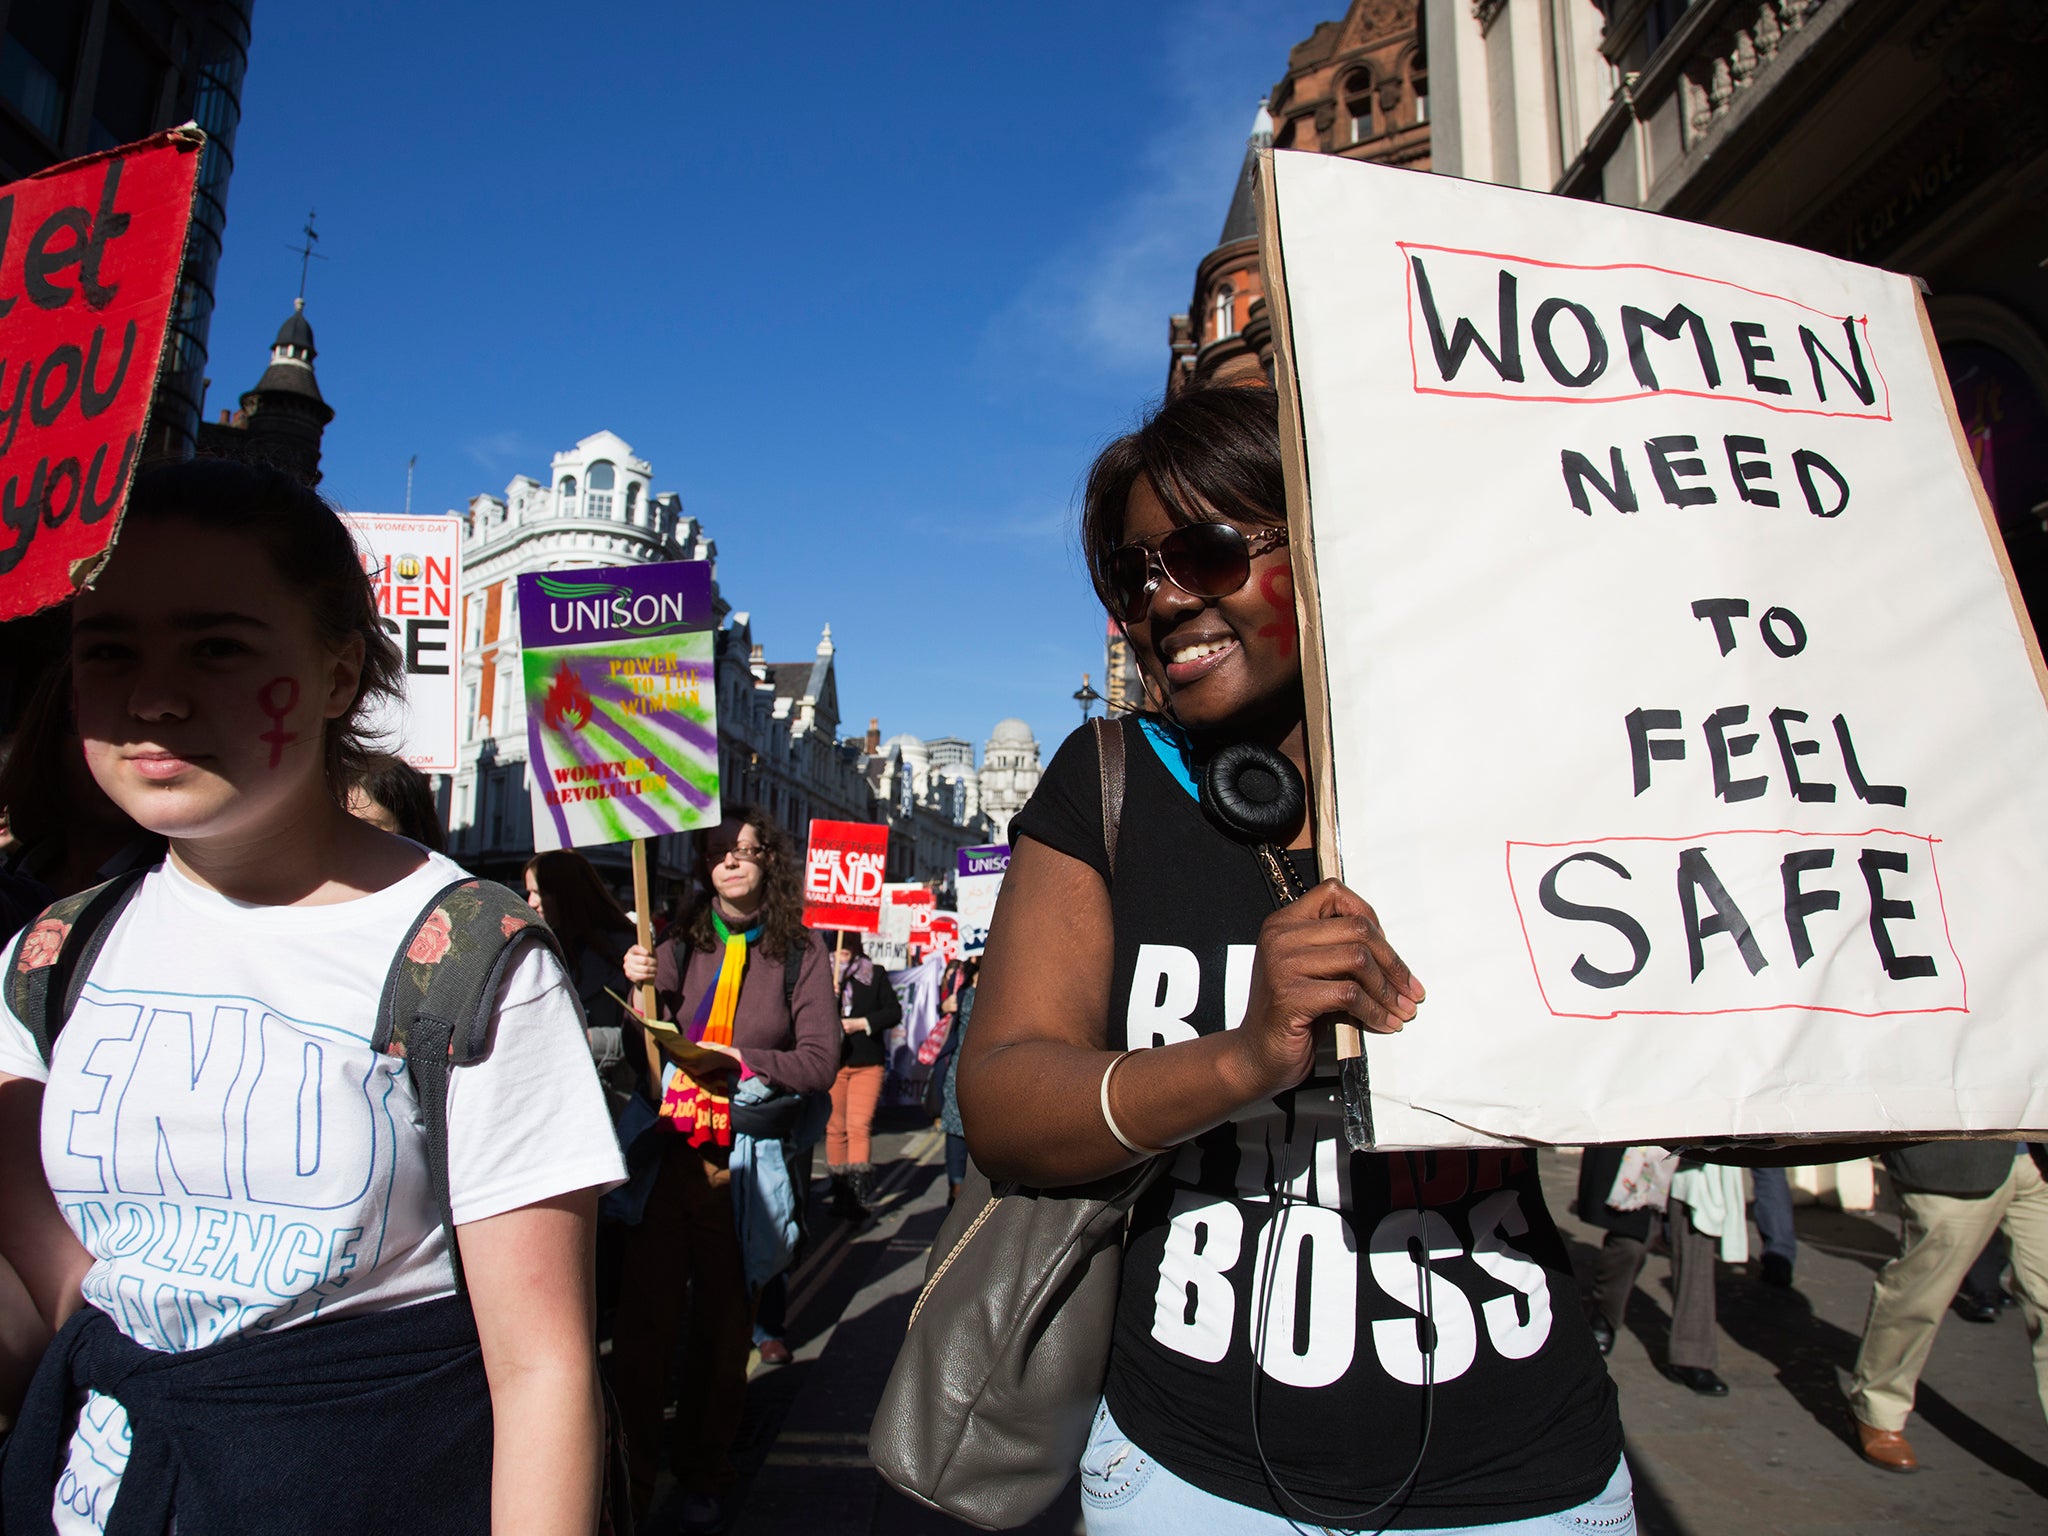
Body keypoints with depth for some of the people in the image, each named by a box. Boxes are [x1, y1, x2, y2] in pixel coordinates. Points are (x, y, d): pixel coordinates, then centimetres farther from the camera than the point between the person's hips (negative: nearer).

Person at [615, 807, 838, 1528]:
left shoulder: (800, 952, 1)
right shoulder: (680, 944, 6)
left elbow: (821, 1060, -5)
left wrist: (744, 1060, -18)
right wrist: (637, 988, -7)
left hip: (743, 1163, -1)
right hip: (667, 1155, 1)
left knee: (724, 1328, 12)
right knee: (643, 1320, 3)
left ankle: (704, 1475, 32)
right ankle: (629, 1477, 23)